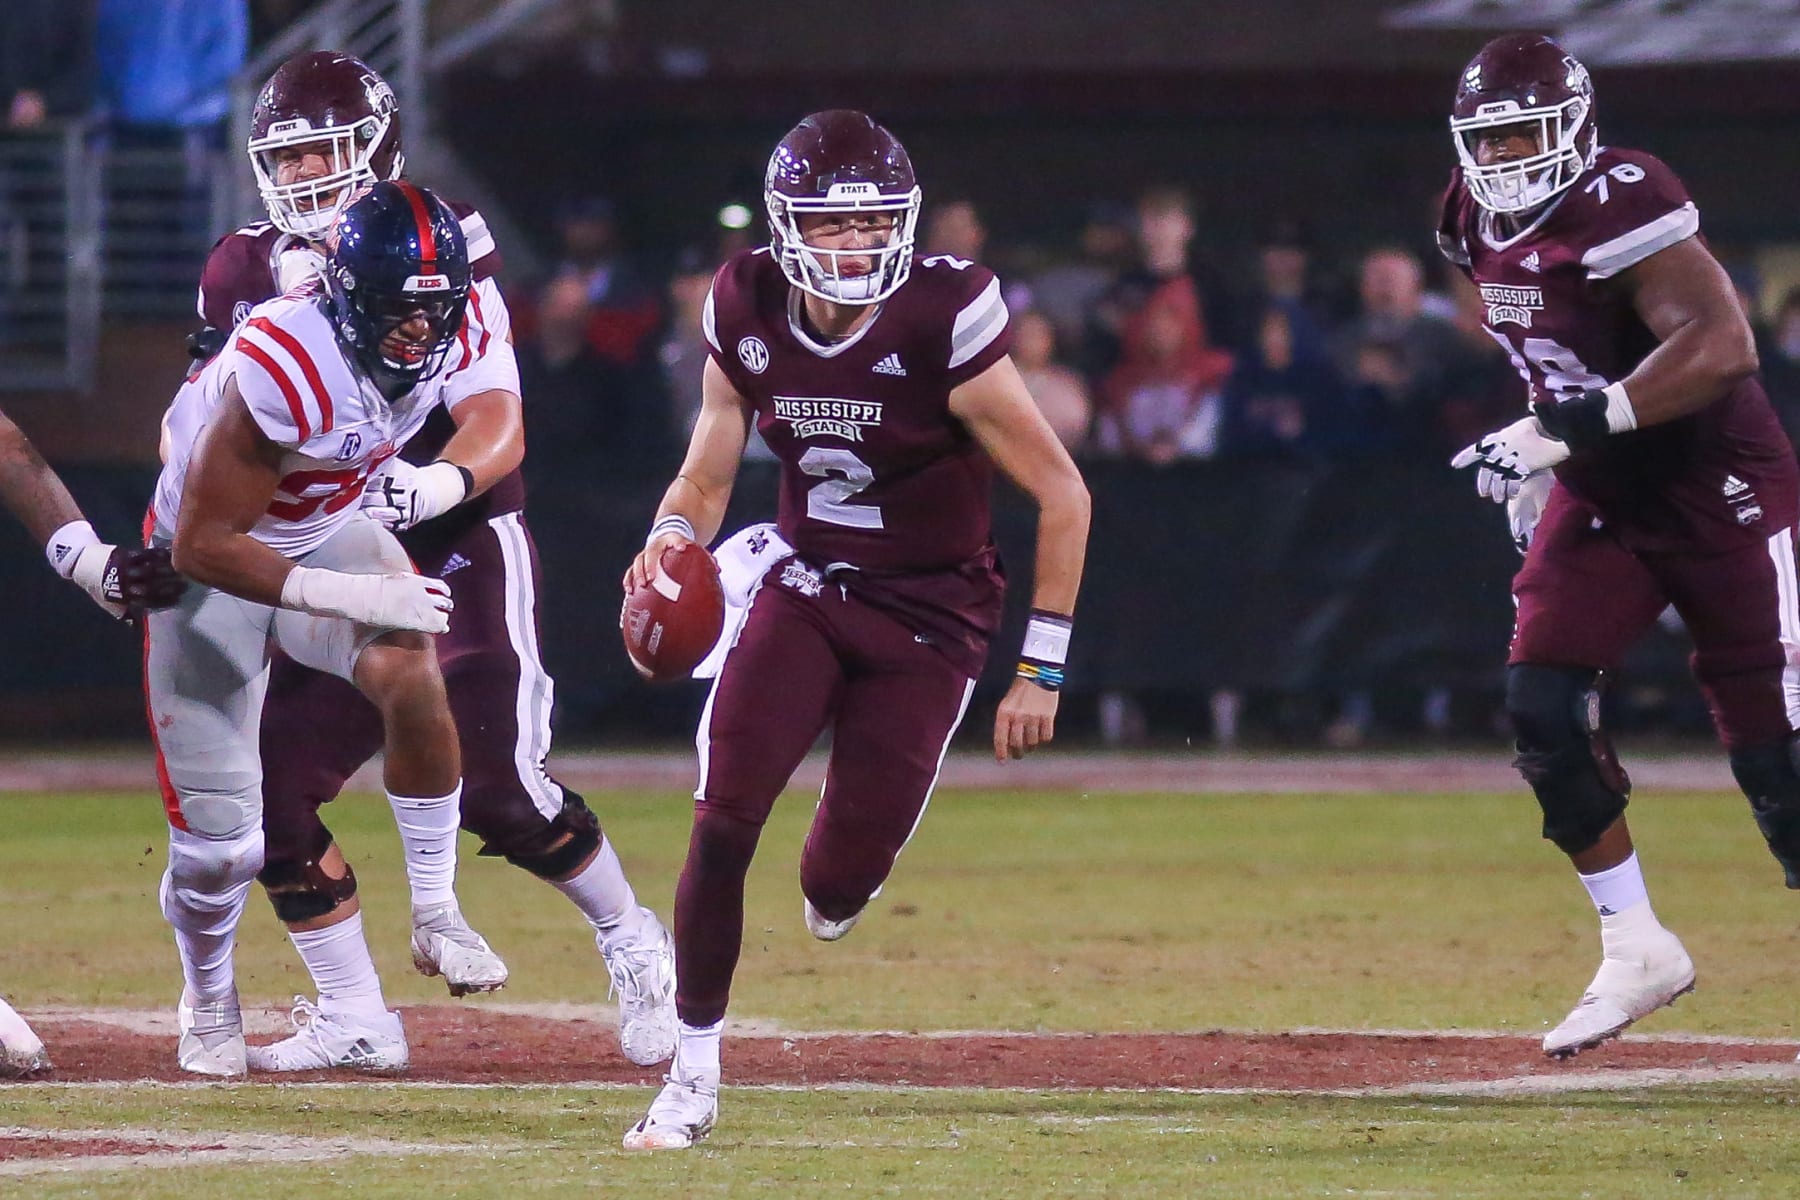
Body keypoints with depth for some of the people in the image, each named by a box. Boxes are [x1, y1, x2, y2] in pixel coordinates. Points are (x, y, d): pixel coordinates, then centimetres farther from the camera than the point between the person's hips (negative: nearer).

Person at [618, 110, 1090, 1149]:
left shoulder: (943, 323, -21)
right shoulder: (747, 313, -7)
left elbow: (1062, 496, -14)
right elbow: (706, 479, 5)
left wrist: (1043, 669, -13)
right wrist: (672, 539, -20)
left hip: (927, 616, -3)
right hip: (802, 584, 3)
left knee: (842, 884, -6)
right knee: (722, 826, -14)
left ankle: (842, 855, 35)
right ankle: (695, 1075, 1)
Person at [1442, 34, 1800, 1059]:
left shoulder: (1621, 206, -23)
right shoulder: (1483, 224, 3)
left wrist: (1573, 428, -33)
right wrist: (1539, 453, 10)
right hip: (1603, 500, 7)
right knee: (1542, 706, -8)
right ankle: (1637, 952, 3)